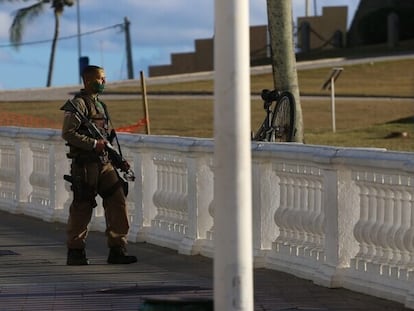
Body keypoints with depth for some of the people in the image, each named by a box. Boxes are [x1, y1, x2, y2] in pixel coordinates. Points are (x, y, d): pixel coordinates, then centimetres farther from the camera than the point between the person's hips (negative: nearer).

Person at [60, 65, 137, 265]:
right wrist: (94, 144, -19)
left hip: (104, 163, 8)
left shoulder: (99, 105, 19)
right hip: (85, 164, -8)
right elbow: (68, 133, -17)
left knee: (117, 202, 0)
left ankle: (117, 250, 4)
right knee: (82, 207, -2)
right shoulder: (78, 104, -9)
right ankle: (75, 251, 8)